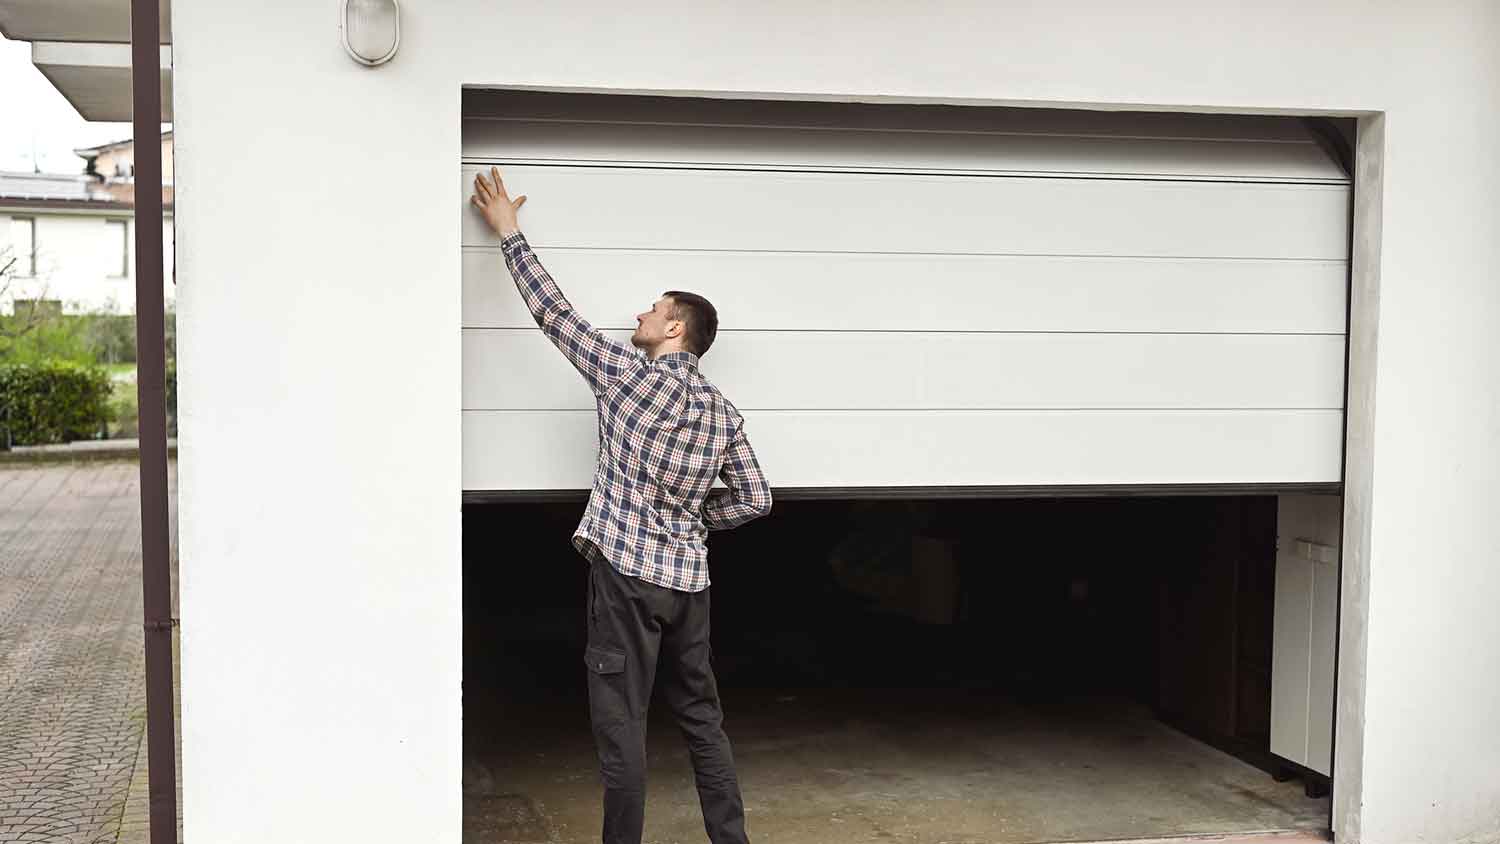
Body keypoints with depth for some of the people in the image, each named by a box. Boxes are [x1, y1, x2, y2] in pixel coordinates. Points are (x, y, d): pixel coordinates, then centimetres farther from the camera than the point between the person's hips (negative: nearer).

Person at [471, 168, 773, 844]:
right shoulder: (723, 412, 8)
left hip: (625, 573, -6)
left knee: (621, 725, 0)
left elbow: (552, 311, 2)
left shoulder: (625, 373, -6)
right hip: (688, 581, 6)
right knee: (702, 719, 14)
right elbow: (754, 500, 11)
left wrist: (509, 232, 12)